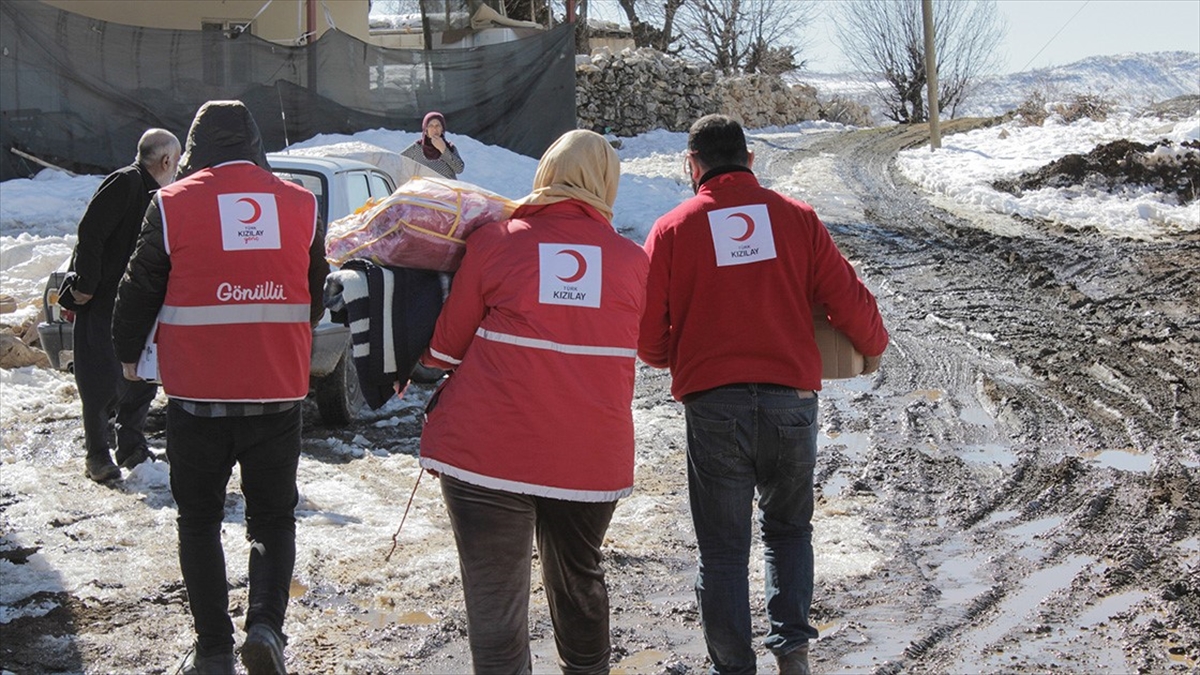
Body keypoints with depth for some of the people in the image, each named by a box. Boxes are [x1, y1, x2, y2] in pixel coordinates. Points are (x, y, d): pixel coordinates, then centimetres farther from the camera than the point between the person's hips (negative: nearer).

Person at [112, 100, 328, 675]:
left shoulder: (174, 205, -6)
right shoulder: (300, 204, 3)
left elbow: (139, 291, 2)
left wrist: (128, 353, 22)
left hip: (198, 394, -2)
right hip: (278, 391, 2)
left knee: (199, 520, 13)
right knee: (274, 517, 15)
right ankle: (266, 624, -4)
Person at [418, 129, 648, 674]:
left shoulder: (494, 244, -2)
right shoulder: (632, 260, 5)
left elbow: (447, 346, 4)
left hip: (490, 454, -3)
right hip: (594, 459, 3)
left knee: (495, 609, 2)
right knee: (579, 582, 26)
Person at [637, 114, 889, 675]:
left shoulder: (672, 229, 2)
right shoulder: (796, 217, 5)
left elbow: (648, 335, 0)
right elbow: (849, 300, 2)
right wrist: (871, 347, 22)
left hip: (713, 403, -1)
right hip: (791, 398, 2)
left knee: (723, 549, 9)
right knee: (788, 528, 21)